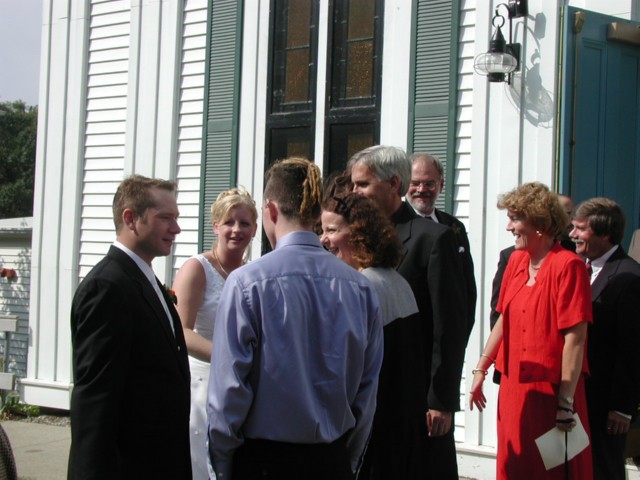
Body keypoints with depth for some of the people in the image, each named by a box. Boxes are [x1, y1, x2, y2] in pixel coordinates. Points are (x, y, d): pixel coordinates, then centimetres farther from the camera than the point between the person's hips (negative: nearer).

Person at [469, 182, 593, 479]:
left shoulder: (567, 265, -13)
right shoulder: (516, 261, 8)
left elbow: (575, 338, -16)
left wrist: (566, 402, -17)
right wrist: (480, 369, 12)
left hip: (551, 390, -6)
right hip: (514, 387, 6)